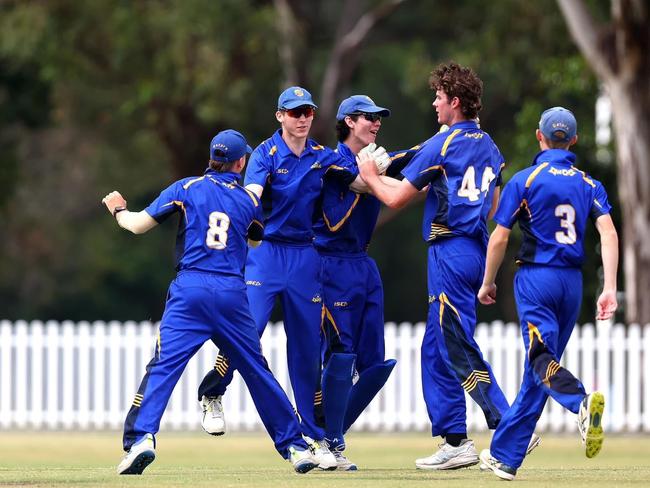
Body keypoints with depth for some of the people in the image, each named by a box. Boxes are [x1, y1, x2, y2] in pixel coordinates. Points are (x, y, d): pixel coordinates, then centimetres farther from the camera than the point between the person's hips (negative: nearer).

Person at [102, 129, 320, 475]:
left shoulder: (186, 188, 7)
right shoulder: (249, 200, 13)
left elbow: (139, 225, 5)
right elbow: (256, 242, 32)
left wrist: (118, 210, 27)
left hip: (190, 290, -2)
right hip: (233, 293, 2)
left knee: (163, 366, -10)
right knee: (257, 371, 14)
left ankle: (141, 438, -29)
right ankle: (294, 445, 19)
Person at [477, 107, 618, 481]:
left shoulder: (525, 180, -2)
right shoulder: (589, 184, 9)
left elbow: (499, 239, -3)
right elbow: (609, 234, -4)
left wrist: (488, 283, 12)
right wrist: (610, 289, -8)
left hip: (536, 280, -5)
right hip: (573, 282, 5)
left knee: (542, 360, -14)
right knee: (537, 369, 11)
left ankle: (582, 403, -47)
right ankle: (505, 456, 16)